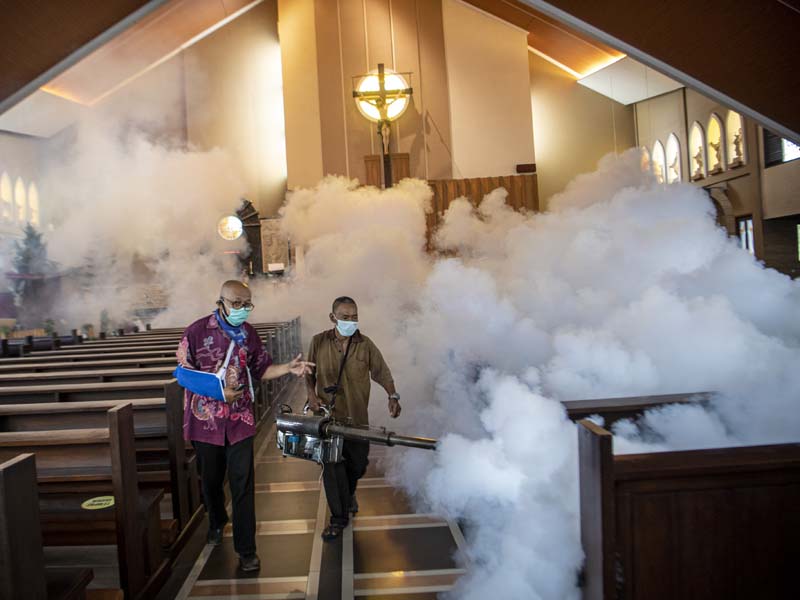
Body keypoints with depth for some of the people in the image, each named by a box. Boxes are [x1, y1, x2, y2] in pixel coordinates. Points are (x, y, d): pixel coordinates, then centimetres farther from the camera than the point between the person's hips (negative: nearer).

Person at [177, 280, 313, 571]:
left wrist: (289, 368, -12)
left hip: (239, 419, 1)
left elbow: (262, 369, 6)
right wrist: (219, 392, -20)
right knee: (211, 479, 18)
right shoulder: (197, 331, -11)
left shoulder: (249, 333, 0)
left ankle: (246, 549, 11)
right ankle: (216, 522, 47)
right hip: (206, 419, -1)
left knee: (243, 484, 0)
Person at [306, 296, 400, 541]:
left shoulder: (365, 344, -3)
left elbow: (382, 373, 1)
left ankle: (349, 495, 47)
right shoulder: (318, 342, -3)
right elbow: (309, 373, 8)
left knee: (358, 464, 13)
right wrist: (311, 395, -7)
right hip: (328, 415, -1)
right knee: (332, 467, -3)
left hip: (357, 417, 1)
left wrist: (393, 396, -13)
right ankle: (339, 518, 16)